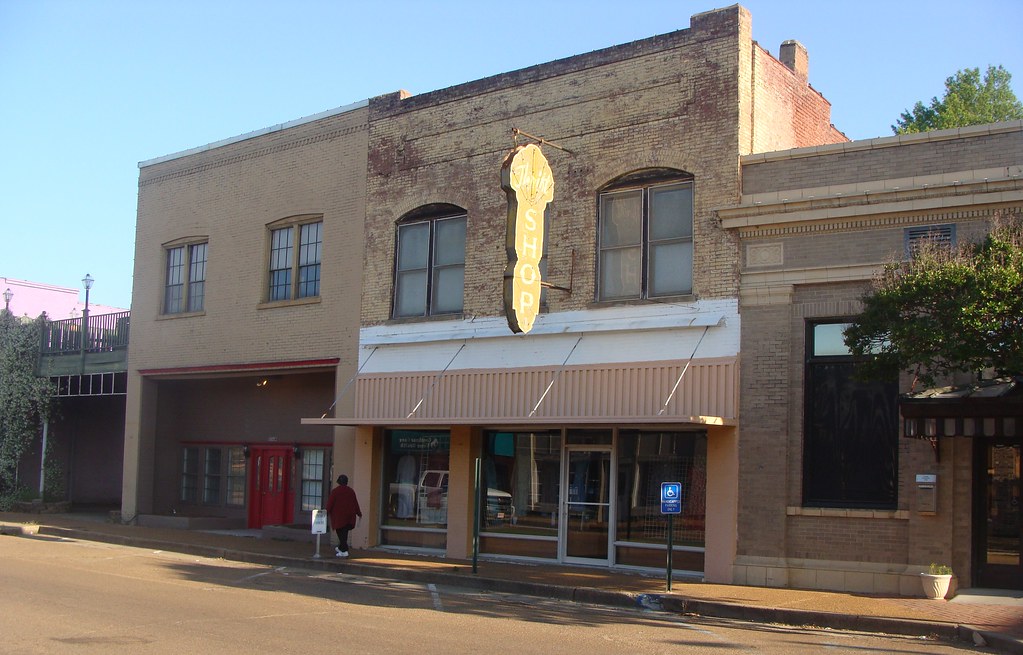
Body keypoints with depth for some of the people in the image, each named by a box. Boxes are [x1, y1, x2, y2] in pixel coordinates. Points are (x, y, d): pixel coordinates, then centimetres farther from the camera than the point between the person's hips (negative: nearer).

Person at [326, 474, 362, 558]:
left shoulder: (335, 491, -7)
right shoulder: (351, 491, 5)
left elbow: (330, 503, -7)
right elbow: (355, 503, 10)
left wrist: (327, 513, 1)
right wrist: (359, 513, 19)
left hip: (338, 516, -5)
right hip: (349, 516, 5)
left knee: (341, 533, -2)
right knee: (344, 533, 15)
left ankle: (344, 551, -8)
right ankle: (340, 548, 28)